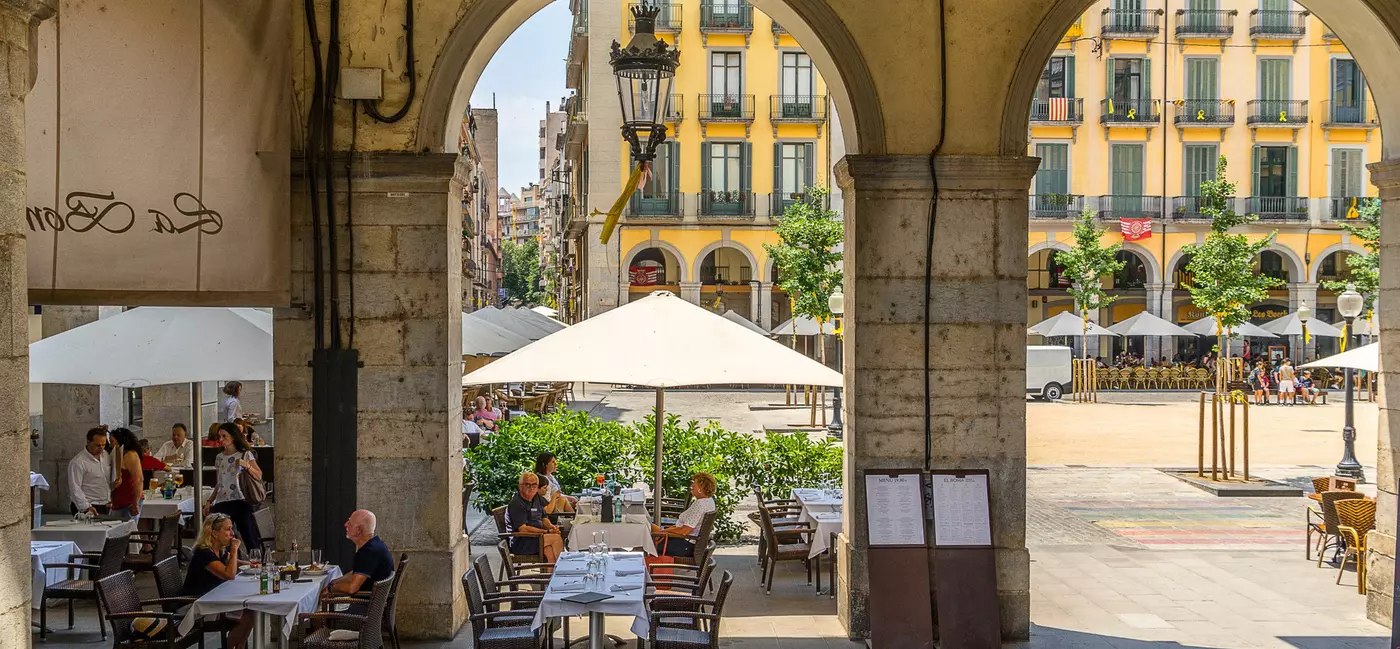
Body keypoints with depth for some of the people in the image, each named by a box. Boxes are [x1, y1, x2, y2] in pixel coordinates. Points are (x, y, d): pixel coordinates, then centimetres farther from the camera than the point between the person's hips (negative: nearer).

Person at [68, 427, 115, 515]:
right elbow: (75, 488, -17)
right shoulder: (77, 462, -13)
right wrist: (86, 507, -25)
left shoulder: (106, 455, 9)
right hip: (89, 508, -6)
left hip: (105, 507, 6)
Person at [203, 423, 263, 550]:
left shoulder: (246, 455, 2)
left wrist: (247, 465, -19)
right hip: (221, 504, 4)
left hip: (240, 502, -4)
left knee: (251, 540, -6)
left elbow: (259, 476, -4)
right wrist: (209, 501, 15)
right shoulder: (219, 458, 16)